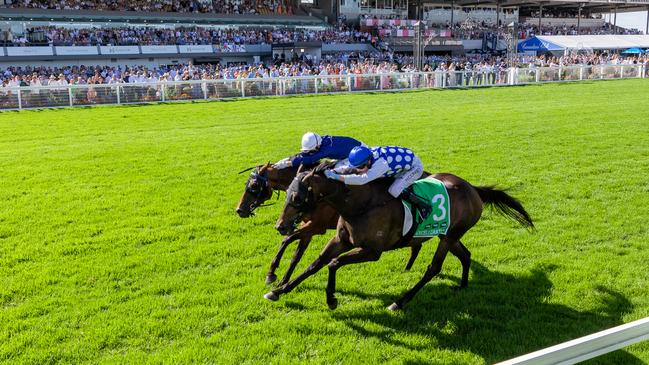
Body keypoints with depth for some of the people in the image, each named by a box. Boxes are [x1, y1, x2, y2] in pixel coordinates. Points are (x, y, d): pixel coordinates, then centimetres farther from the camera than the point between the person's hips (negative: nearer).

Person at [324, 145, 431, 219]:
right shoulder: (368, 156, -16)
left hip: (414, 167, -9)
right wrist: (333, 170, -23)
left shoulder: (380, 164, -39)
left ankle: (423, 206, -6)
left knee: (394, 190, -20)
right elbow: (351, 169, -7)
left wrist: (338, 177, -51)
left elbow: (362, 179, -50)